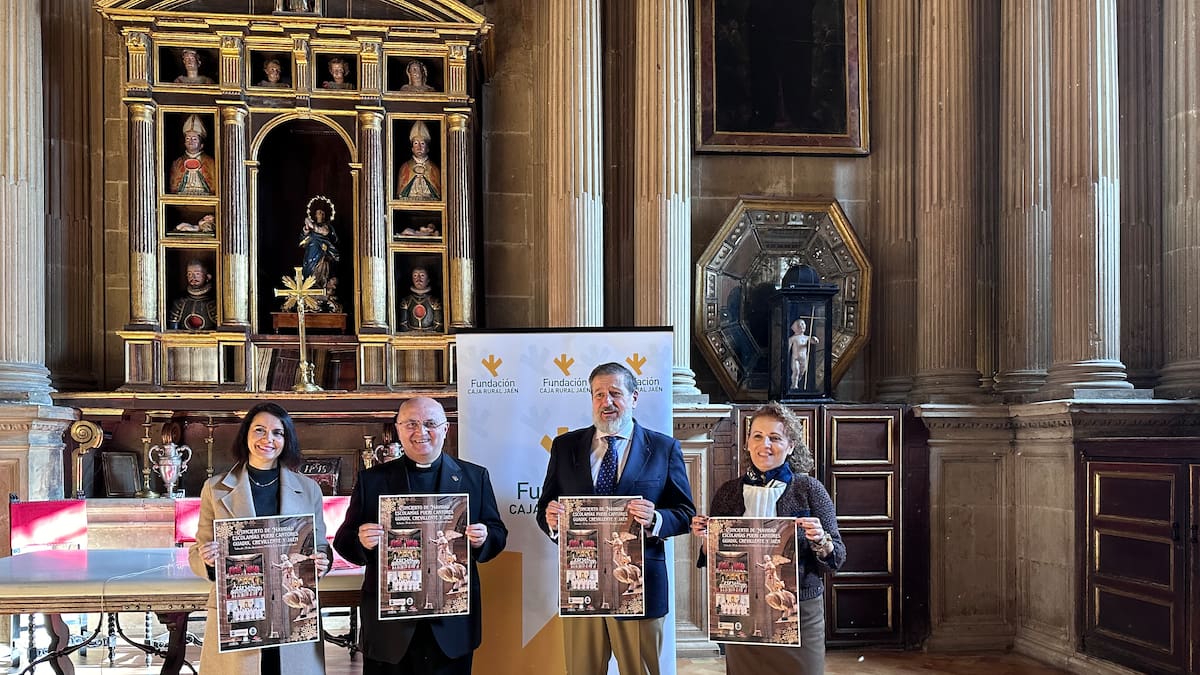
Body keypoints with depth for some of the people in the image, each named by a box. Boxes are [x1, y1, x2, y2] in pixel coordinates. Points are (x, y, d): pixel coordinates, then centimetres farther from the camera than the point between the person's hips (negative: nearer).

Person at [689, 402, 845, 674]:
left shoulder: (809, 489, -3)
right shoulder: (728, 492, 4)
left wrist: (821, 541, -22)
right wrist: (705, 536, -8)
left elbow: (836, 560, -2)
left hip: (798, 614, -2)